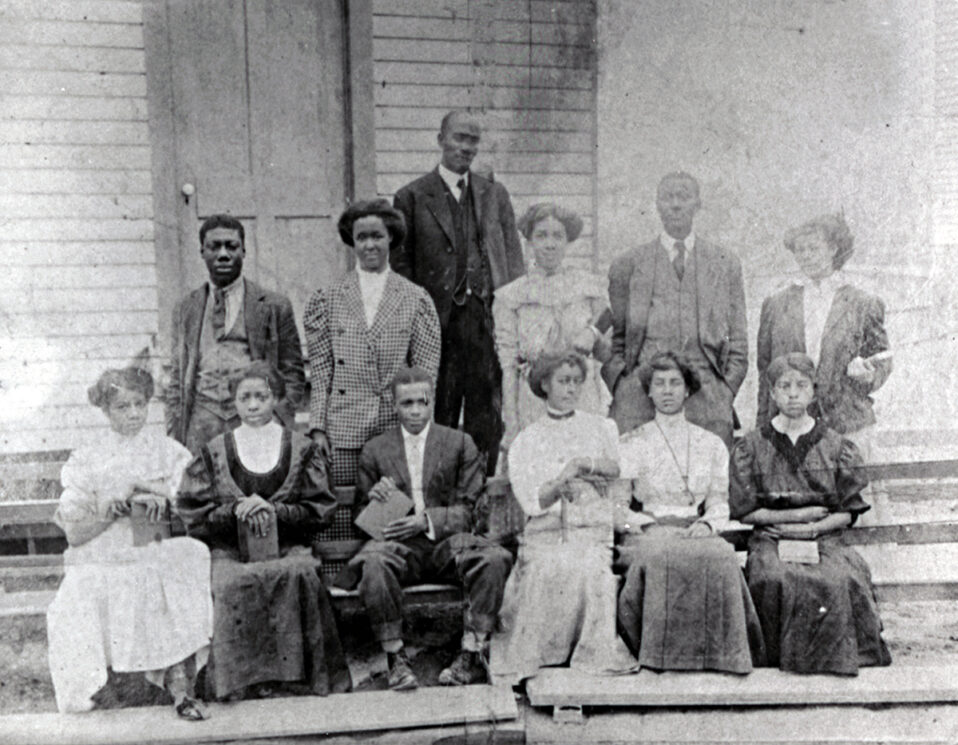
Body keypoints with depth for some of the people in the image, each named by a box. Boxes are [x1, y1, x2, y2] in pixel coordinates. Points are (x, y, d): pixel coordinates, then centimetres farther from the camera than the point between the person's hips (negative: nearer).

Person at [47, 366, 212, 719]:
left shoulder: (168, 451, 9)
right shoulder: (86, 460, 7)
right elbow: (74, 533, 1)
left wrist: (161, 499, -16)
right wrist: (114, 510, -14)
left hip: (158, 557, 0)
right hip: (101, 564, 0)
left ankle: (180, 686, -23)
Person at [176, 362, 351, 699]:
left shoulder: (301, 448, 10)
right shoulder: (214, 452, 11)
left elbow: (319, 509, 6)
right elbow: (193, 513, 7)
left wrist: (274, 511, -10)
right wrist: (235, 511, -11)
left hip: (288, 545, 0)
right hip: (229, 549, 0)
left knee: (299, 573, -33)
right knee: (234, 583, -34)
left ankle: (293, 669, -21)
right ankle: (242, 678, -20)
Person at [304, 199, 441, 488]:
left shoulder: (416, 299, 6)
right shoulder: (328, 299, 8)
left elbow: (426, 372, 4)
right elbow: (320, 369, 6)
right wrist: (317, 426, -1)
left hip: (398, 429, 0)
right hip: (344, 431, 1)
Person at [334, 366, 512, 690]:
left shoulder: (460, 443, 10)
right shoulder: (375, 450, 13)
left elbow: (466, 511, 5)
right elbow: (362, 516, 16)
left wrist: (427, 520, -13)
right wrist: (374, 497, -8)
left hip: (446, 542, 0)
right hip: (399, 546, 0)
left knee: (495, 558, -31)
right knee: (374, 561, -35)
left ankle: (473, 654, -18)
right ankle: (396, 659, -20)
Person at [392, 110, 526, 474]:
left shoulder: (495, 194, 15)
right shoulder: (412, 197, 4)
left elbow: (514, 258, 13)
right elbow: (400, 266, 3)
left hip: (488, 320, 3)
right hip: (438, 321, -3)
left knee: (488, 417, 5)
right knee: (438, 418, 3)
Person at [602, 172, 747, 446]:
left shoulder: (726, 264, 15)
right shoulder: (627, 265, 12)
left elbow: (738, 342, 15)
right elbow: (615, 339, 12)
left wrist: (726, 393, 3)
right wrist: (619, 388, -1)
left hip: (707, 396, 1)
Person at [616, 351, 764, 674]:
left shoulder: (712, 444, 19)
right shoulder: (630, 444, 13)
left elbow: (720, 502, 13)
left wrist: (707, 523, -9)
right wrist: (638, 522, -13)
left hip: (697, 531, 2)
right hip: (648, 532, -2)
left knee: (721, 557, -32)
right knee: (662, 558, -36)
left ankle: (716, 655, -23)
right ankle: (663, 656, -27)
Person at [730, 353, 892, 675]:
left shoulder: (837, 446, 11)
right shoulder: (750, 447, 8)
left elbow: (849, 512, 8)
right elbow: (743, 510, 3)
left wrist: (813, 527, -10)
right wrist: (799, 514, -5)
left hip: (825, 540, 1)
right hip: (770, 542, -1)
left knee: (841, 581, -31)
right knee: (776, 580, -33)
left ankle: (835, 655, -11)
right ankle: (787, 654, -14)